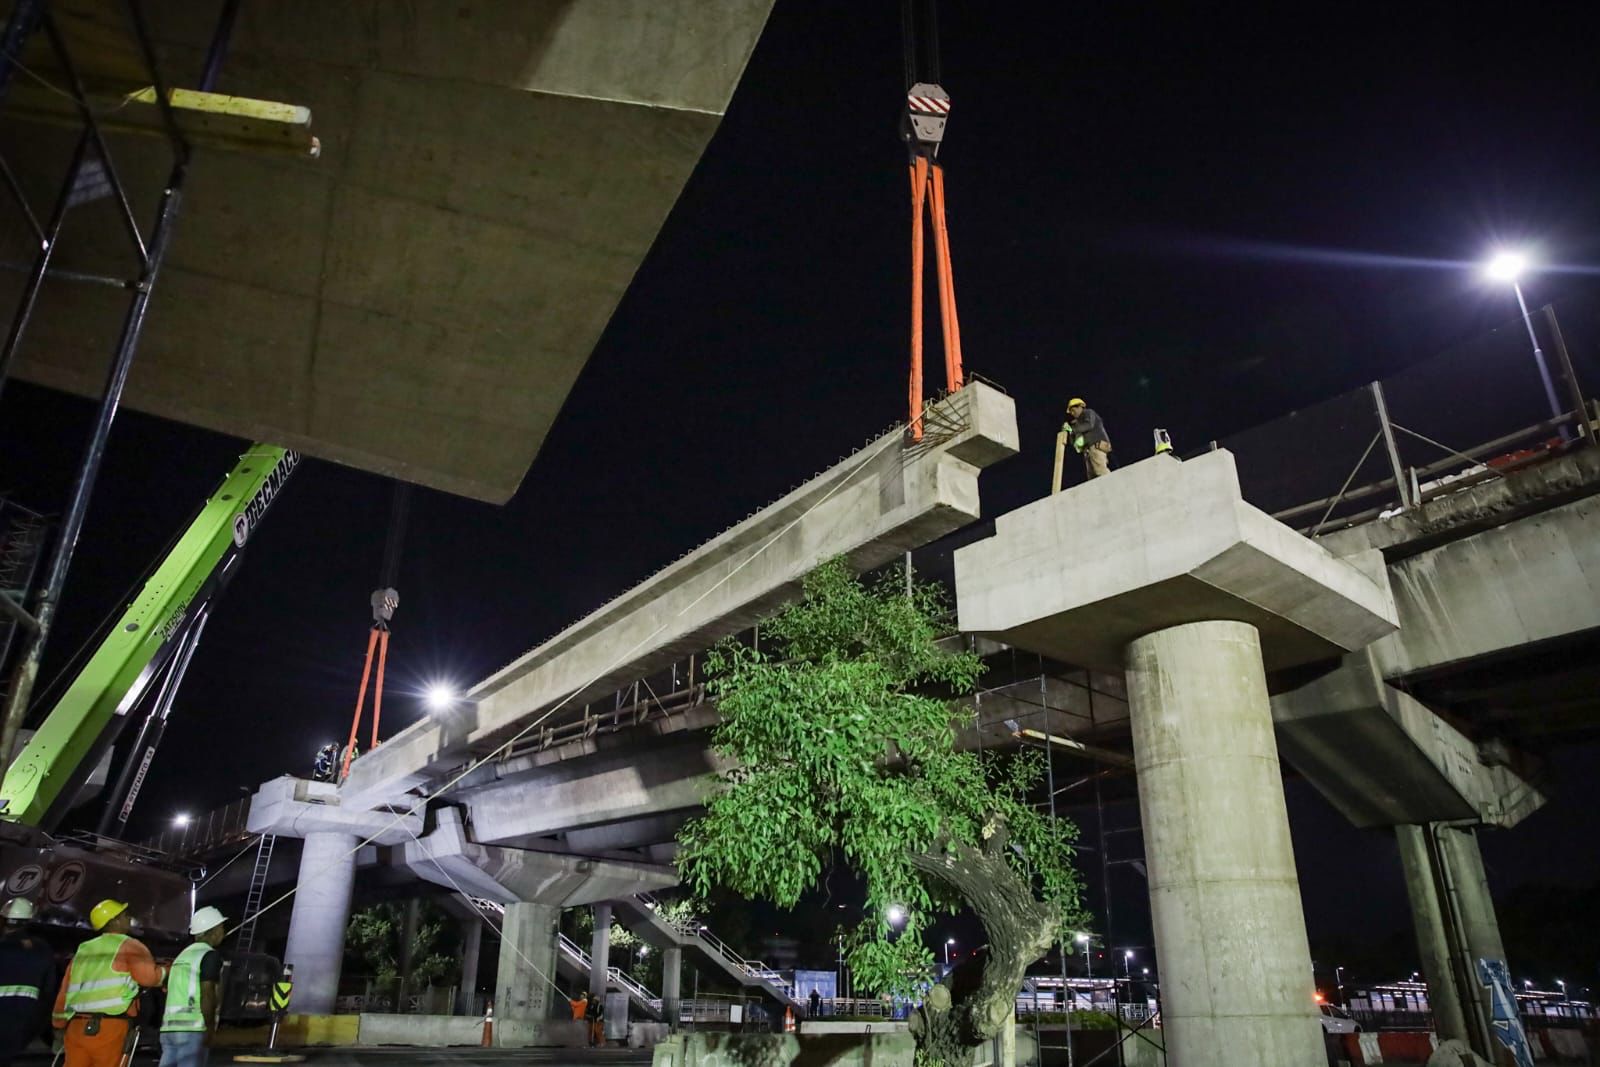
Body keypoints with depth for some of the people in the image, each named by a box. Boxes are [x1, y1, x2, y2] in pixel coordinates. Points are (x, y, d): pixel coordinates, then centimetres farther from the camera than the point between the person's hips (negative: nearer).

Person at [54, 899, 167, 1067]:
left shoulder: (83, 950, 21)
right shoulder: (129, 946, 1)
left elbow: (64, 992, 20)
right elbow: (149, 976, -12)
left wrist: (60, 1026, 25)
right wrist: (165, 971, 7)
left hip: (76, 1027, 6)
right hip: (110, 1028, -6)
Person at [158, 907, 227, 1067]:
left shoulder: (183, 954, 22)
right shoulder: (210, 955, -6)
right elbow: (207, 995, -14)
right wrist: (210, 1028, -7)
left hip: (168, 1027, 8)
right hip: (191, 1029, -8)